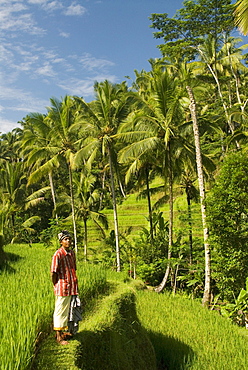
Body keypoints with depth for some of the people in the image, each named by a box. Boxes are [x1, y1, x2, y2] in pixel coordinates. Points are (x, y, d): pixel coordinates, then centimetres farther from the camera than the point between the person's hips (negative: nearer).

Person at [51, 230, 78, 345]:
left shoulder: (72, 253, 8)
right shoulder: (58, 255, -16)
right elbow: (53, 273, -13)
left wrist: (74, 286, 15)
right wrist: (56, 287, -5)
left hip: (70, 287, 8)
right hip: (62, 288, -7)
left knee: (66, 311, 19)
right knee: (59, 311, 3)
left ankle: (62, 331, 34)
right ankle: (58, 336, 13)